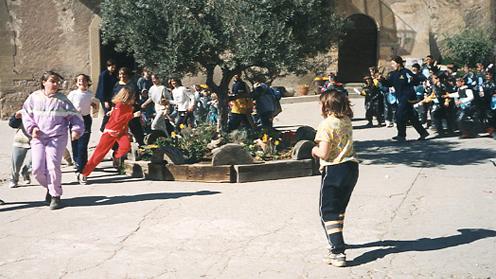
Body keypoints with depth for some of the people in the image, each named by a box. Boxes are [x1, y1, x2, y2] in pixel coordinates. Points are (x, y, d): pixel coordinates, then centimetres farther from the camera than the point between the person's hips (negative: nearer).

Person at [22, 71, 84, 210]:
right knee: (37, 169, -5)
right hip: (38, 137, 2)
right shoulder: (34, 97, 6)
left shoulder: (62, 99, 2)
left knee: (53, 166, -15)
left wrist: (77, 129, -10)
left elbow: (74, 115, 5)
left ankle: (55, 195, 3)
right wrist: (32, 128, -3)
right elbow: (26, 114, 13)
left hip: (56, 137, -2)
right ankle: (49, 187, 25)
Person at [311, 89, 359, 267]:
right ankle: (337, 241, 40)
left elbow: (323, 153, -20)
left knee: (328, 212, -2)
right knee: (339, 209, 24)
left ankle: (338, 253, -11)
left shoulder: (326, 124, -16)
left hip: (333, 170, -8)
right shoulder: (347, 121, 7)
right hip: (351, 167, 8)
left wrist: (314, 150, 1)